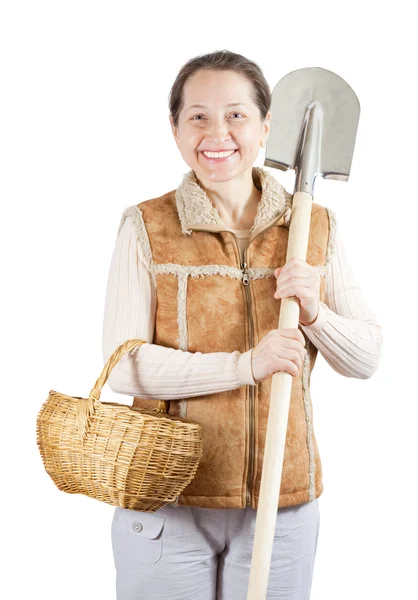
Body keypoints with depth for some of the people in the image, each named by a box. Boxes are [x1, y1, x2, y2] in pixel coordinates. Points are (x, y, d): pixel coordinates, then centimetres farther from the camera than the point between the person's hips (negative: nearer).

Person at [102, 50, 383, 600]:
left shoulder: (316, 226, 2)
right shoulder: (146, 227, -5)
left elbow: (367, 358, 4)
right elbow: (124, 366, -12)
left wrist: (314, 311, -15)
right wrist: (246, 365, -21)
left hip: (282, 504, 2)